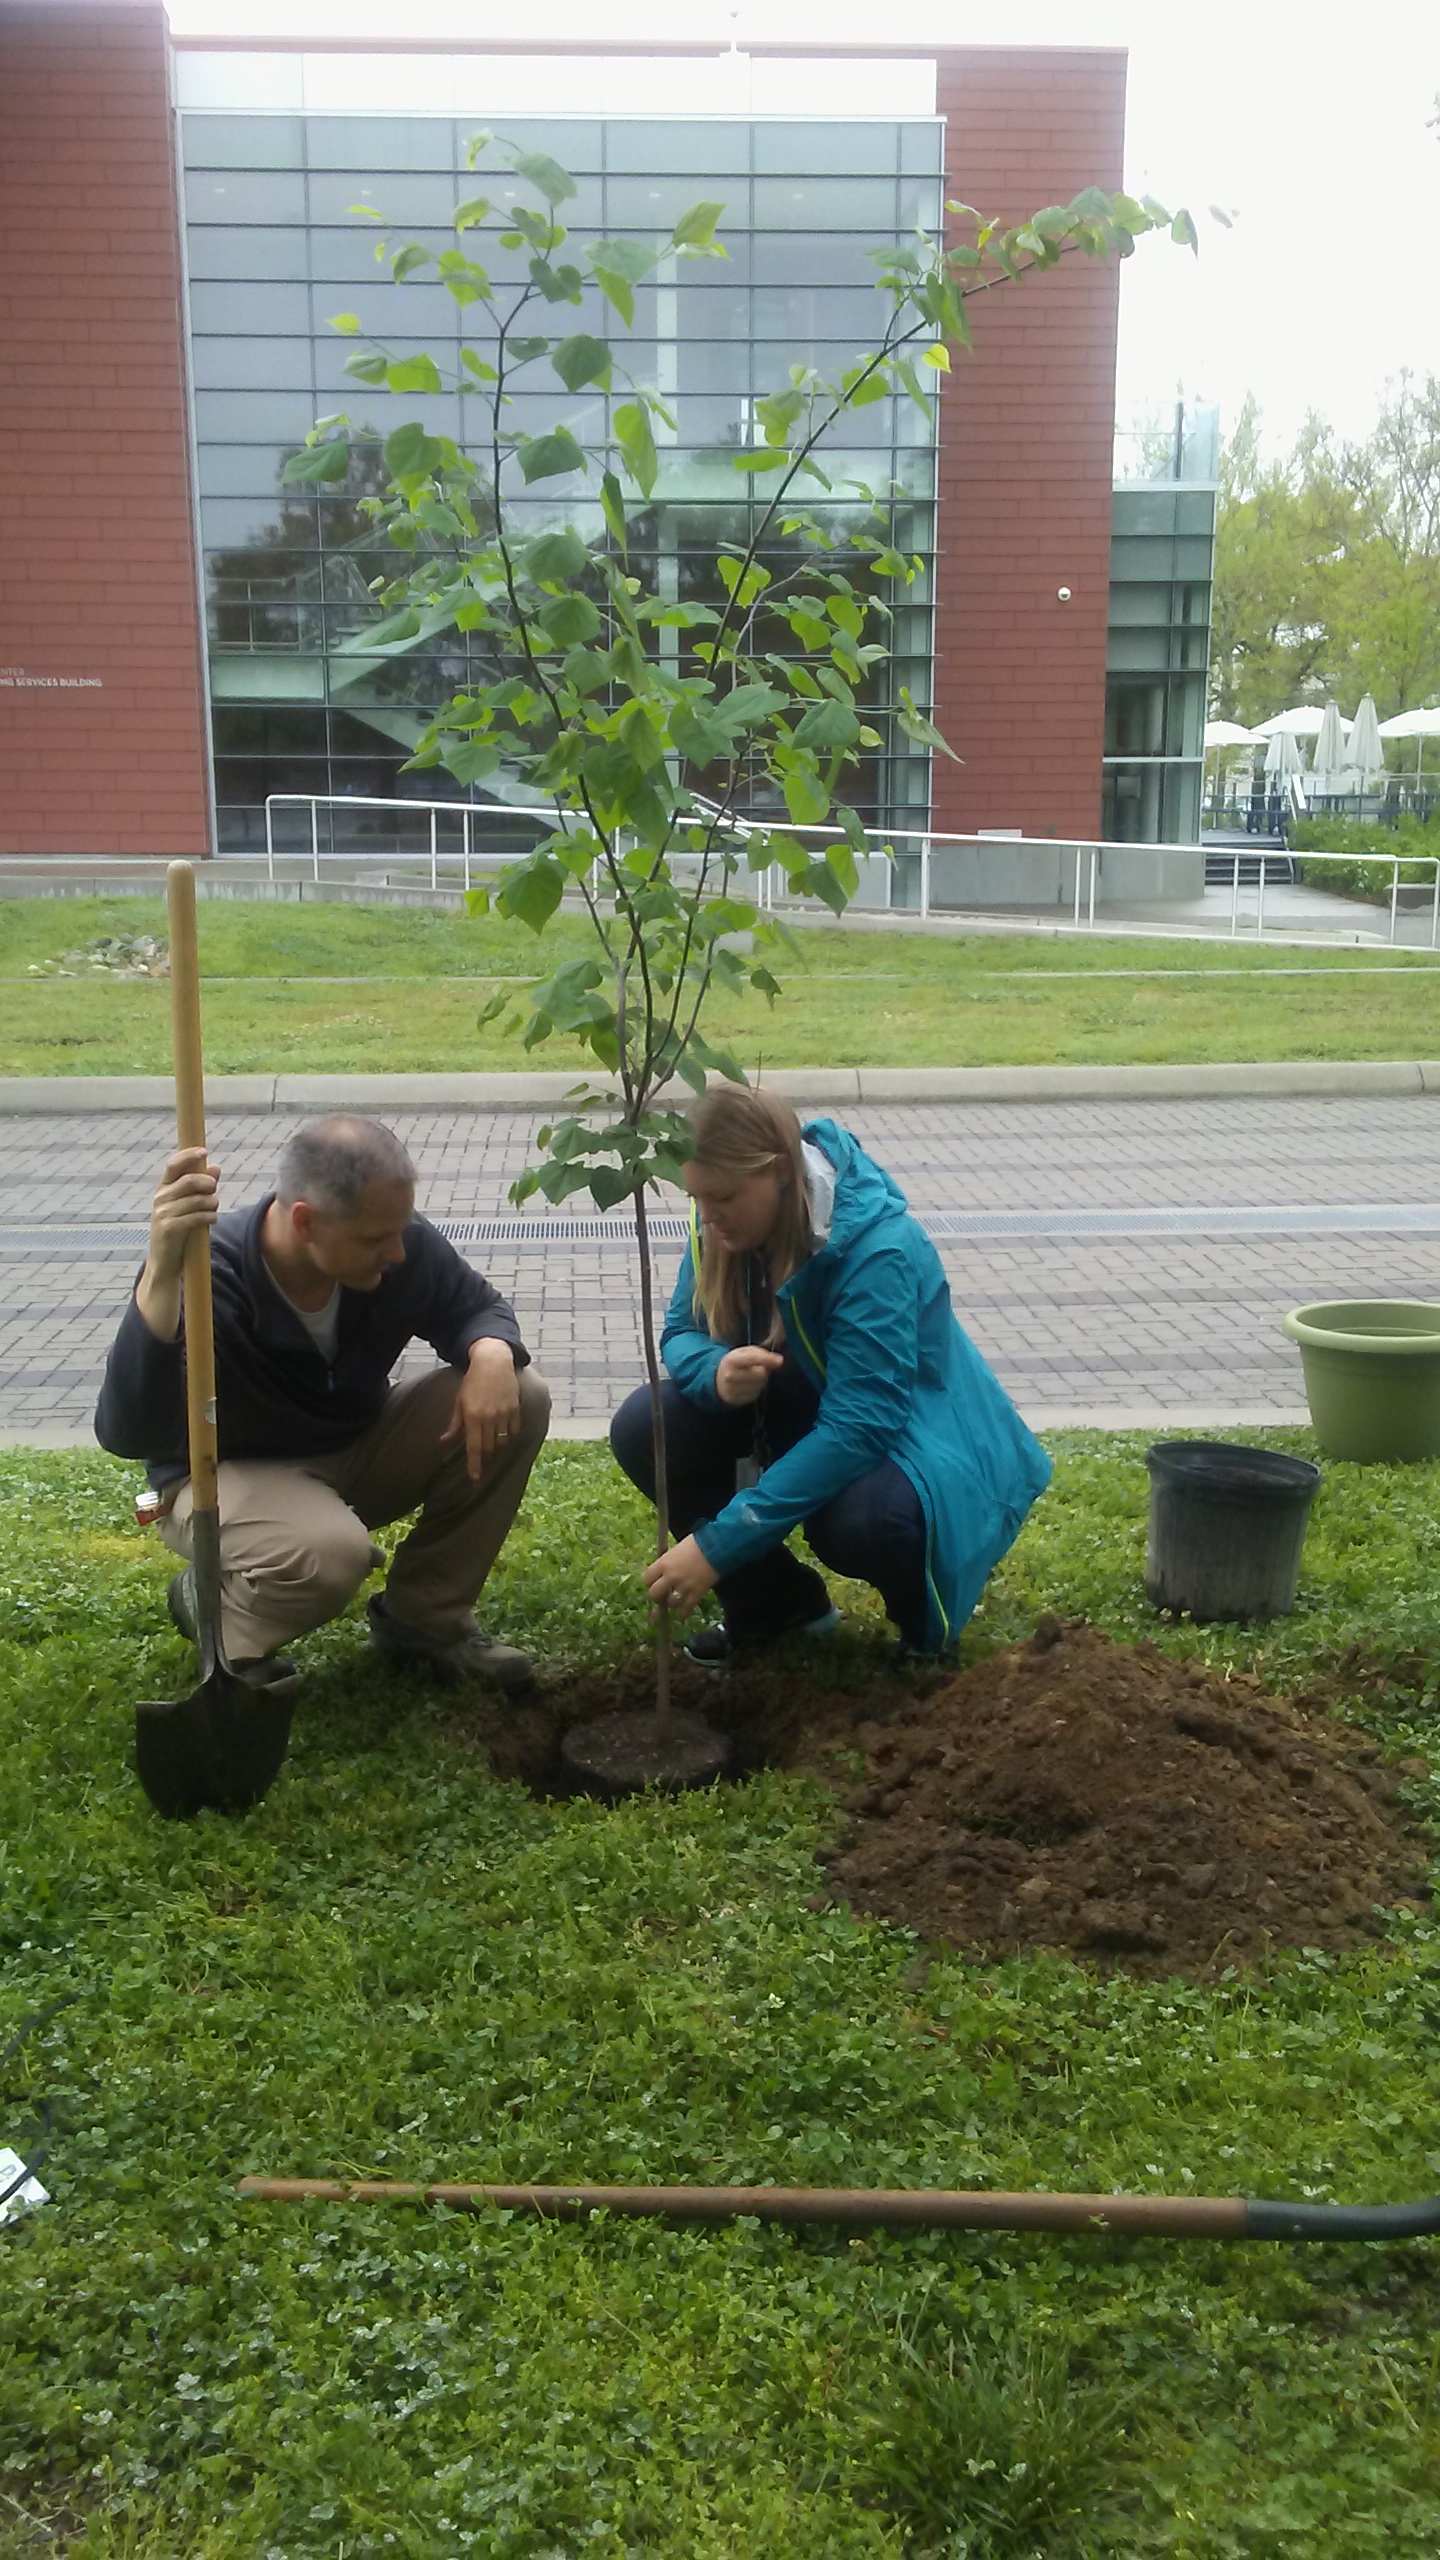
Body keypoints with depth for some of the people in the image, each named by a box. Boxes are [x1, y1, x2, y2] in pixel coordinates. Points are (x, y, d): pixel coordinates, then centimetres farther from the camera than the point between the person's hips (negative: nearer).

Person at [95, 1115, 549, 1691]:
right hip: (233, 1474, -6)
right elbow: (127, 1434, -45)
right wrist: (162, 1272, -58)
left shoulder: (403, 1246, -19)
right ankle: (212, 1607, 0)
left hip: (358, 1452, 6)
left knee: (519, 1400, -14)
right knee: (330, 1553, -38)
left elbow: (477, 1306, 2)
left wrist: (491, 1353, -25)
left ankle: (423, 1620, 2)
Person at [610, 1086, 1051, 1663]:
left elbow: (858, 1428, -37)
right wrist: (718, 1373, -32)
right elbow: (682, 1332, -4)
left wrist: (719, 1544, -40)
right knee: (642, 1427, -15)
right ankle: (775, 1598, 5)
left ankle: (924, 1611, 0)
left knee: (856, 1520, -39)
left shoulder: (879, 1251, -32)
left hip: (905, 1429, -6)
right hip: (802, 1407, 6)